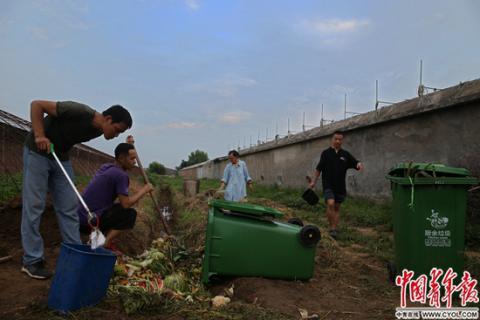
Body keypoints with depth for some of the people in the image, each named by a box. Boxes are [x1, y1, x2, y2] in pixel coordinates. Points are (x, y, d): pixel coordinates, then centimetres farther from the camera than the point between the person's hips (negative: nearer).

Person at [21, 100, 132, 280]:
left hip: (61, 158, 7)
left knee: (69, 208, 2)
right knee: (34, 206, -4)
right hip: (38, 152, -7)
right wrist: (39, 135, -32)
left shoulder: (97, 130, -5)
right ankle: (32, 261, 6)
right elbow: (37, 105, -24)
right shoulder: (79, 112, -29)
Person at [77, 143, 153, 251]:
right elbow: (126, 204, -20)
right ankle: (105, 243, -10)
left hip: (80, 218, 9)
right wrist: (144, 190, -7)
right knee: (131, 214, -2)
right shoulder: (121, 175, -15)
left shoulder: (106, 167, 11)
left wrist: (126, 145, 37)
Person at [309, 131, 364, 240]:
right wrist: (313, 181, 2)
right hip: (328, 185, -3)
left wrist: (359, 164, -23)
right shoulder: (326, 153, 1)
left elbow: (355, 162, 1)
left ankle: (334, 229, 17)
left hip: (340, 186, 3)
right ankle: (331, 228, -9)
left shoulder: (345, 154, 7)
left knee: (337, 207, 9)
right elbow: (319, 168, 4)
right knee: (330, 204, -19)